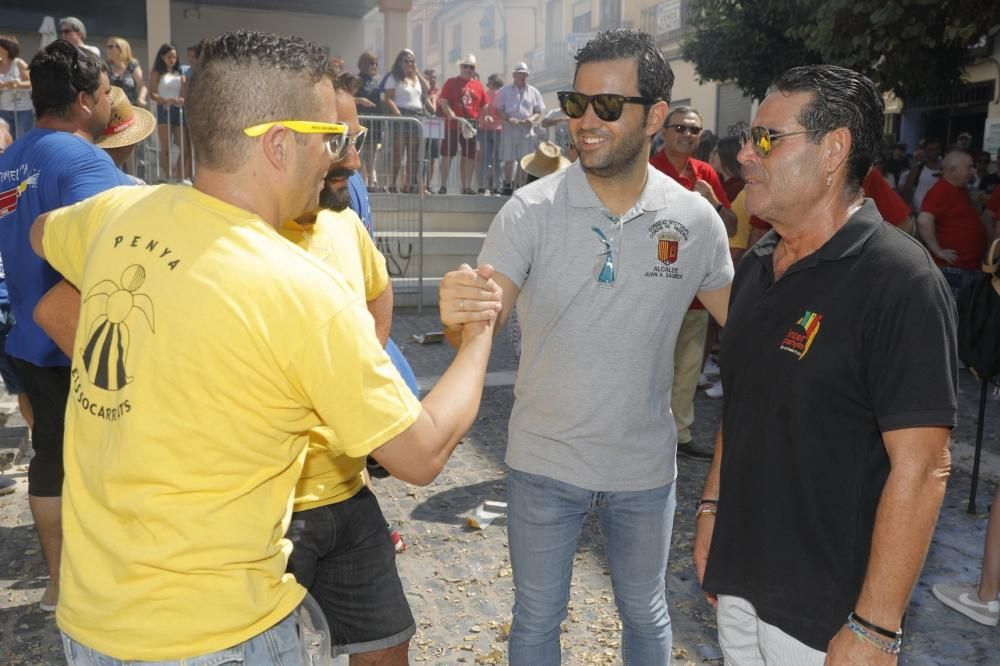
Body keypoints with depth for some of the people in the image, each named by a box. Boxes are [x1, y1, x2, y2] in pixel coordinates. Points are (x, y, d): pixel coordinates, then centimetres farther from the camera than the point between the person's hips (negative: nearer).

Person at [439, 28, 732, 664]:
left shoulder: (696, 220, -8)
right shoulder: (530, 211, -13)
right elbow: (481, 326, -19)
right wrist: (458, 318, -41)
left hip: (645, 468, 2)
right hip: (543, 463, -1)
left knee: (646, 614, 23)